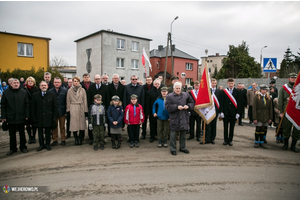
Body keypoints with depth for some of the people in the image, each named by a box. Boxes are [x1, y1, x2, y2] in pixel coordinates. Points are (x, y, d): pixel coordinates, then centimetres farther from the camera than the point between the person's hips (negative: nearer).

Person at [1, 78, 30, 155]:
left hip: (21, 117, 0)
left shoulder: (24, 92, 0)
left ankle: (23, 147, 23)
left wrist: (27, 115, -4)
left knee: (22, 133, 11)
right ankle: (12, 148, 22)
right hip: (10, 117, 0)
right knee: (12, 134, 10)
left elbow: (27, 105, 1)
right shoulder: (6, 92, 1)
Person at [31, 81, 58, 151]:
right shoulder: (35, 95, 3)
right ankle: (41, 145, 23)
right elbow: (33, 108, 4)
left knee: (48, 132, 8)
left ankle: (47, 144, 22)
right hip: (39, 118, 1)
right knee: (40, 132, 10)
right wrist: (34, 118, -2)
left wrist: (54, 117, -4)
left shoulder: (52, 95, 1)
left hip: (48, 118, -1)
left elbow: (55, 107, 2)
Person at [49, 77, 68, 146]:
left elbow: (67, 102, 0)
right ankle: (55, 140, 19)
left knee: (62, 127, 8)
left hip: (62, 112, -1)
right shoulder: (50, 91, 4)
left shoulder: (64, 91, 1)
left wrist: (66, 111, -6)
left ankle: (63, 140, 18)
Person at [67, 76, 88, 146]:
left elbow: (85, 101, 5)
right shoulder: (70, 90, 7)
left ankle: (80, 139, 13)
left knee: (82, 124, -1)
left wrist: (86, 110, 0)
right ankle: (76, 139, 14)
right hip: (73, 109, 0)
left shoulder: (82, 90, 5)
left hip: (81, 109, 0)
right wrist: (68, 110, 2)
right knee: (74, 124, 0)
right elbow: (68, 101, 9)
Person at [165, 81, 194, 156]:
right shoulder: (169, 96, -3)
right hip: (174, 118, -4)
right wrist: (177, 107, -19)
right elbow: (168, 107, -10)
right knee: (173, 134, 2)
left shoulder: (186, 95, 8)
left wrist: (188, 106, -9)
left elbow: (192, 103, 12)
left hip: (184, 117, 4)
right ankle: (173, 149, 16)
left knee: (183, 133, 14)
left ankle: (182, 147, 30)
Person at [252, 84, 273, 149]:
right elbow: (254, 108, -8)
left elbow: (270, 108, 9)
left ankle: (261, 142, 18)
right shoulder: (256, 97, -5)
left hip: (266, 117, 4)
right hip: (259, 117, -3)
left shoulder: (268, 98, 7)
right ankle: (256, 142, 15)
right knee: (258, 129, 0)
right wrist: (254, 118, -11)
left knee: (264, 130, 6)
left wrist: (270, 118, 5)